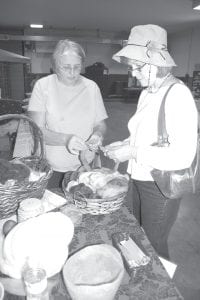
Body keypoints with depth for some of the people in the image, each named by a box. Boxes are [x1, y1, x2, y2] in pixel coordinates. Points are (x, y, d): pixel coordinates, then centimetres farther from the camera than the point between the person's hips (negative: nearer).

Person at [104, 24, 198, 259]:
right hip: (139, 179, 8)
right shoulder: (147, 92, 6)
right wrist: (124, 144, -1)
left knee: (153, 246, 11)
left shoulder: (178, 95, -19)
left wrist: (133, 152, -23)